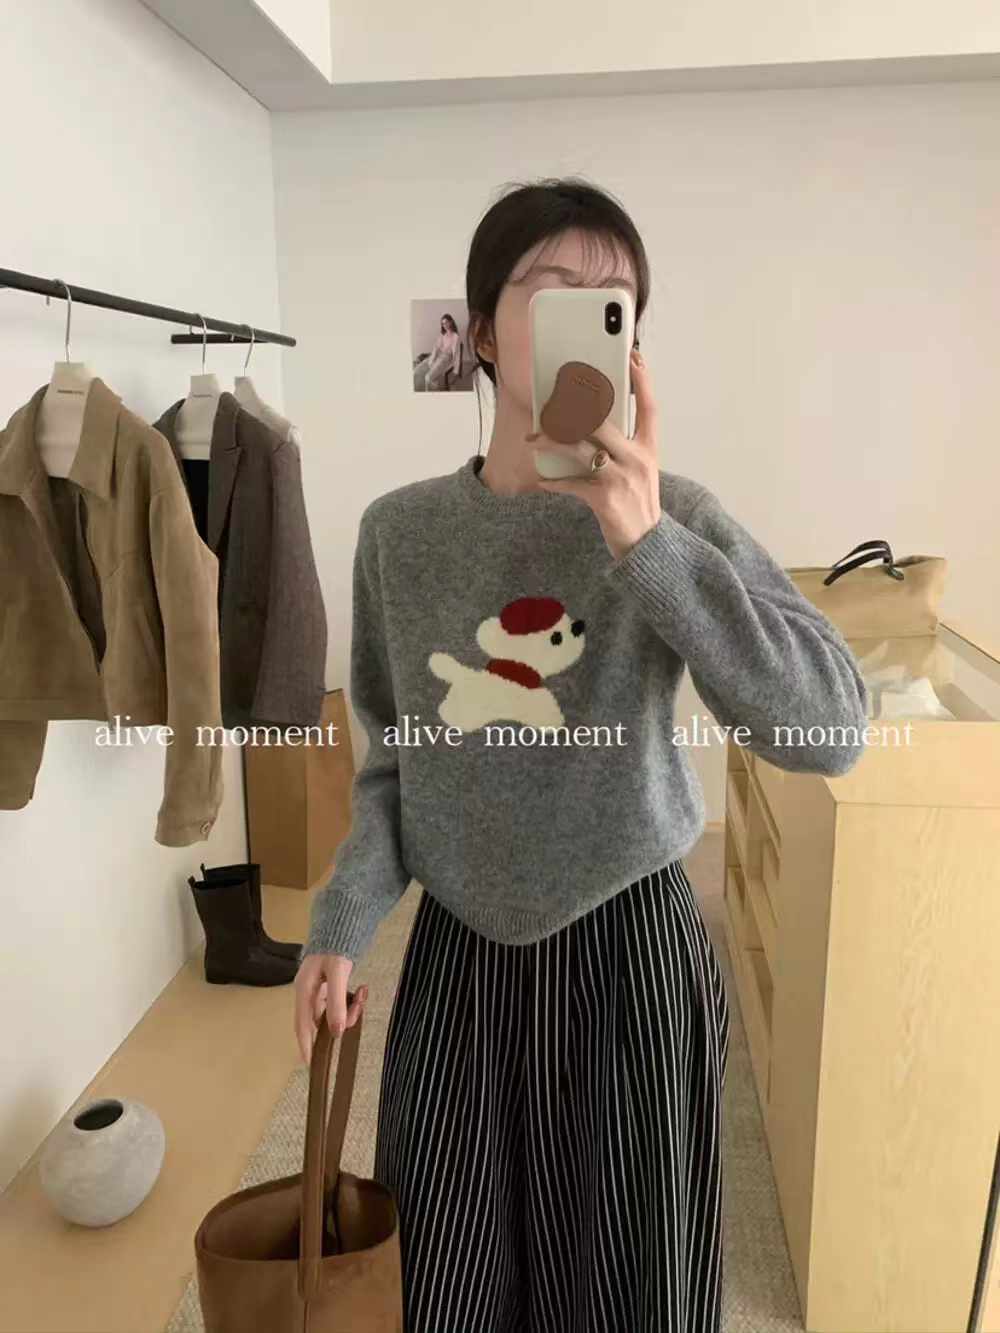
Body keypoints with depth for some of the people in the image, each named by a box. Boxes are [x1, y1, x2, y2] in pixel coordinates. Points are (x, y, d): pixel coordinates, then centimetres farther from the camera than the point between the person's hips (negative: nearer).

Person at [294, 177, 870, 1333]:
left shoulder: (678, 518, -10)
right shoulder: (399, 531, -2)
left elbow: (832, 732, -21)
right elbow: (394, 757, 7)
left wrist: (648, 546, -27)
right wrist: (341, 923, -2)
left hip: (629, 952, -2)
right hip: (455, 955, 2)